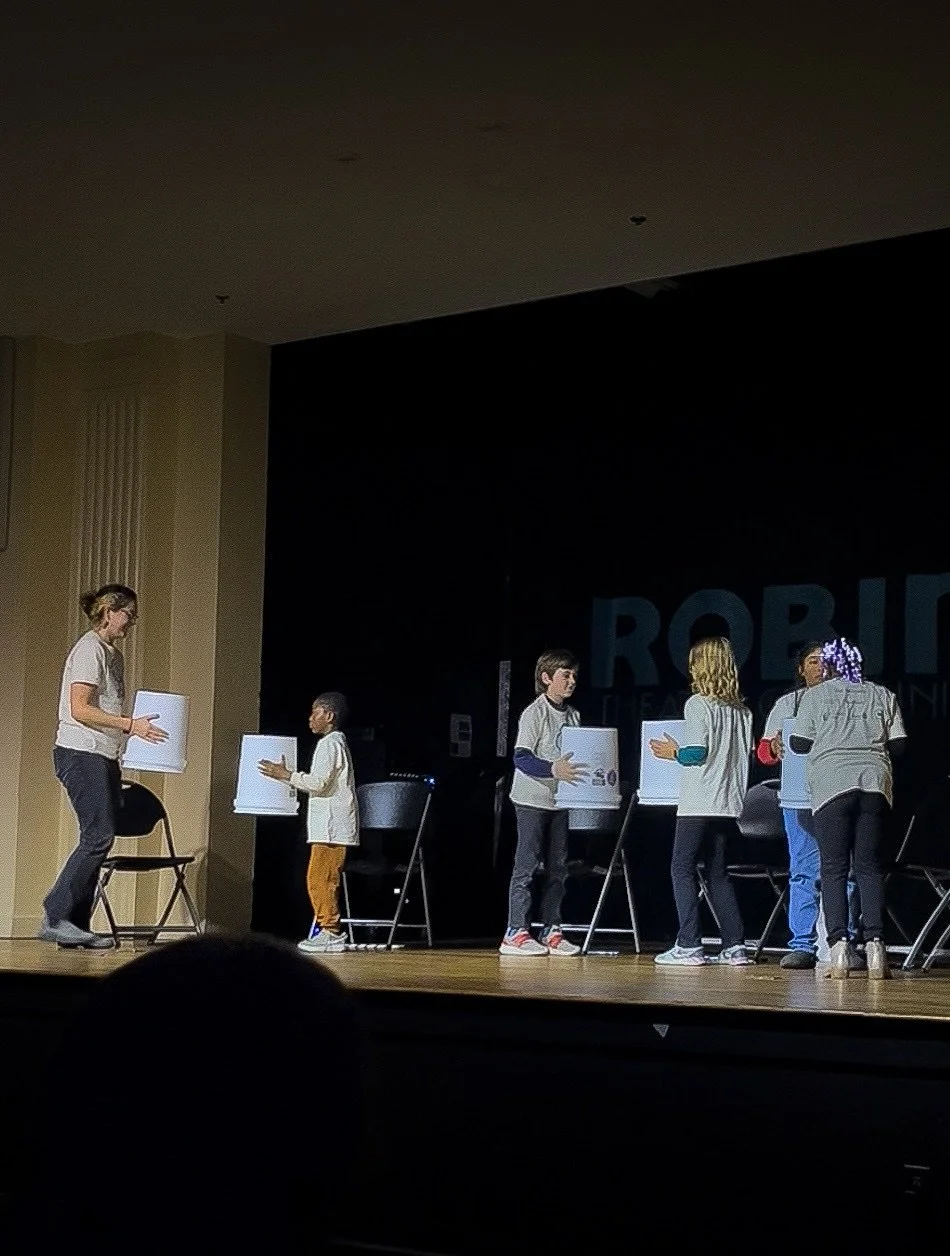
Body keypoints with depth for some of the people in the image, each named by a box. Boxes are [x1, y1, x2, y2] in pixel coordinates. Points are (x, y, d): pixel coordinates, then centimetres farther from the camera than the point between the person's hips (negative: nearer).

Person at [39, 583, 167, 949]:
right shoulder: (90, 649, -9)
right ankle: (55, 917, -12)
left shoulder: (114, 654, 19)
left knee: (97, 839, 5)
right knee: (98, 836, -15)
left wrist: (136, 727, 12)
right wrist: (130, 725, -20)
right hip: (81, 754, -10)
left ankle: (76, 926, 6)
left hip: (103, 757, 10)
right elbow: (80, 709, -17)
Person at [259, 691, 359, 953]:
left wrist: (286, 775, -11)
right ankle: (329, 931, 11)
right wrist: (289, 775, 25)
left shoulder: (329, 744, -10)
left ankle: (330, 933, -10)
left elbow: (319, 782, -19)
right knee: (325, 880, 10)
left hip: (330, 827, -10)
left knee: (319, 879, -10)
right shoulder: (338, 743, 22)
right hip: (331, 825, 10)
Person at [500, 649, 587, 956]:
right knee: (527, 864, -6)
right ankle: (516, 933, -4)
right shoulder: (534, 713, -12)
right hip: (532, 798, -7)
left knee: (557, 866, 7)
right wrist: (552, 769, -35)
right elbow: (521, 758, -21)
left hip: (560, 799, 7)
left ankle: (551, 931, 13)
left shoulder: (572, 716, 10)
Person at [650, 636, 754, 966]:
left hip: (698, 803, -7)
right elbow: (747, 755, 12)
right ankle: (734, 945, 7)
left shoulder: (698, 704, -9)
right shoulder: (742, 710, 10)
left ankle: (688, 945, -6)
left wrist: (675, 753, 2)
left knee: (682, 868, 0)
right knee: (718, 872, 13)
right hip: (729, 803, 7)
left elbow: (697, 753, -15)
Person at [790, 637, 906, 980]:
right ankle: (875, 945, -6)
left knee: (833, 869, -1)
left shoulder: (814, 696, 7)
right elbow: (898, 744, 9)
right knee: (869, 867, 5)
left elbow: (799, 744, 6)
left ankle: (839, 947, -11)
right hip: (875, 781, 2)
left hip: (832, 785, -2)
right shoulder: (883, 696, 13)